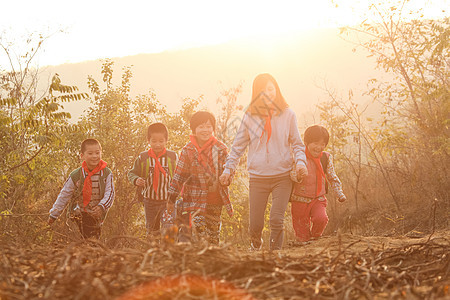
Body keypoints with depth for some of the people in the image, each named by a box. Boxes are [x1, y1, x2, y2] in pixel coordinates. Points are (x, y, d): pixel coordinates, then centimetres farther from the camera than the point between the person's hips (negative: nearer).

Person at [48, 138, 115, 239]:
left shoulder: (106, 173, -4)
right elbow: (64, 196, 3)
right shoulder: (75, 175, -5)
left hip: (97, 215, 1)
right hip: (80, 214, -1)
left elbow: (110, 193, -9)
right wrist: (53, 215, 7)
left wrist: (101, 206, -29)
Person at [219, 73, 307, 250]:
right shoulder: (250, 116, 4)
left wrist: (300, 162, -9)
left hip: (282, 176, -1)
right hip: (258, 177, 1)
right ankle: (256, 246, 35)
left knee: (277, 220, -12)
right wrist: (228, 169, 3)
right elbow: (238, 146, 10)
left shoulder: (287, 115, 3)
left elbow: (297, 143, 8)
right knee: (255, 224, 3)